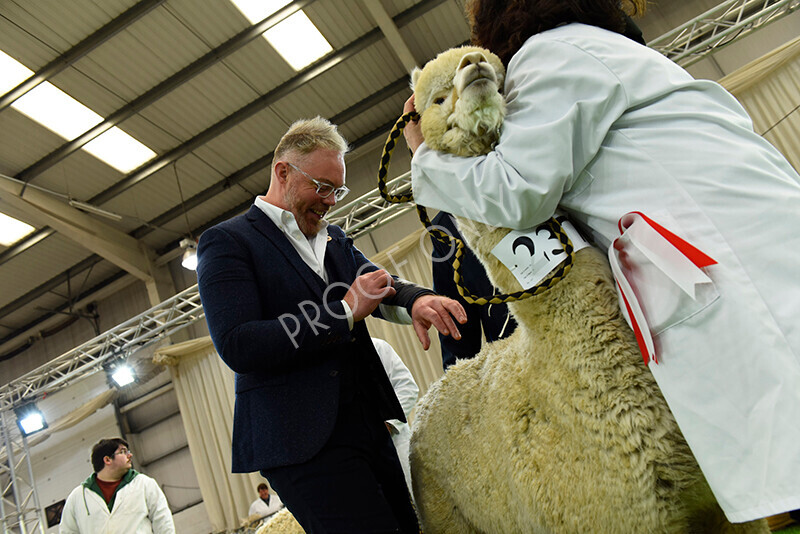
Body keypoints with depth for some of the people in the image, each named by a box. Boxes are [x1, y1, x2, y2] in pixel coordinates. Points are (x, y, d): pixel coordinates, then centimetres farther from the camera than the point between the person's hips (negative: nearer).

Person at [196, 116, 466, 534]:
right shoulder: (226, 242, -4)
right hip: (302, 440, -7)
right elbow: (238, 347, -14)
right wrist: (345, 311, -15)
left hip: (367, 423, 7)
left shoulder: (333, 239, 19)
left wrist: (414, 299, -17)